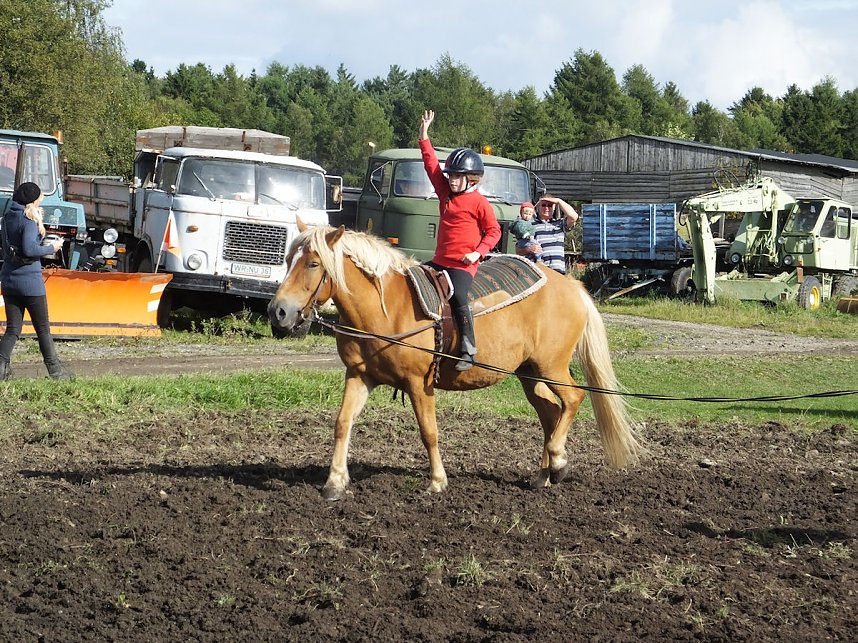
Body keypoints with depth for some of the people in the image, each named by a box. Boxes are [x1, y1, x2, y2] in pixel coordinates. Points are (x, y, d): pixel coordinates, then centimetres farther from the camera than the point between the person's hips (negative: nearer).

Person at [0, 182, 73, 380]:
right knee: (43, 328, 5)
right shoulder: (29, 220, -14)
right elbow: (29, 249, -25)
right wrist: (51, 248, -10)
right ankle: (55, 371, 13)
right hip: (30, 280, -6)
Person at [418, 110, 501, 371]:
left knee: (458, 299, -25)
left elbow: (493, 231, -3)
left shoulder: (479, 203, -6)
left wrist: (478, 252, -16)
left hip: (463, 264, -9)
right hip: (439, 261, 9)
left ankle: (468, 351, -26)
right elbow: (431, 165, 15)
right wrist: (424, 135, 12)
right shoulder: (446, 192, 12)